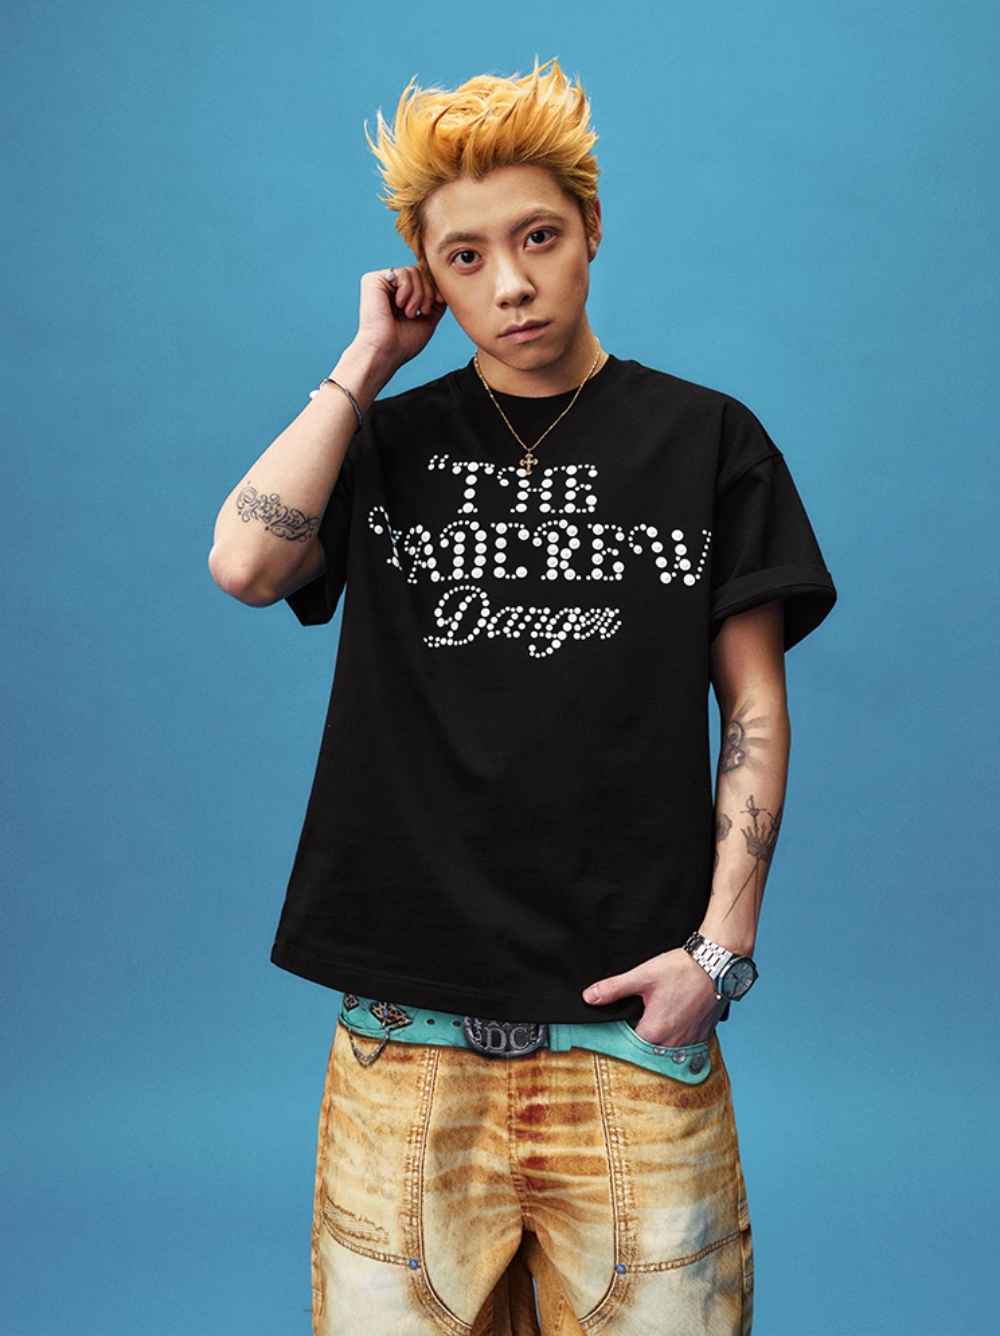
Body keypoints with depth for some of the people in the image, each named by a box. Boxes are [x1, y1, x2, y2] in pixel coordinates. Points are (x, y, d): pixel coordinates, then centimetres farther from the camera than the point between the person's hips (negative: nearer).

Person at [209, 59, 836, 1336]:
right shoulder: (389, 442, 9)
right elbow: (245, 562, -10)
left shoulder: (705, 439, 4)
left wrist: (722, 942, -6)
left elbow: (755, 704, 4)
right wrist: (367, 359, -2)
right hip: (410, 1007, 1)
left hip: (628, 1003, -1)